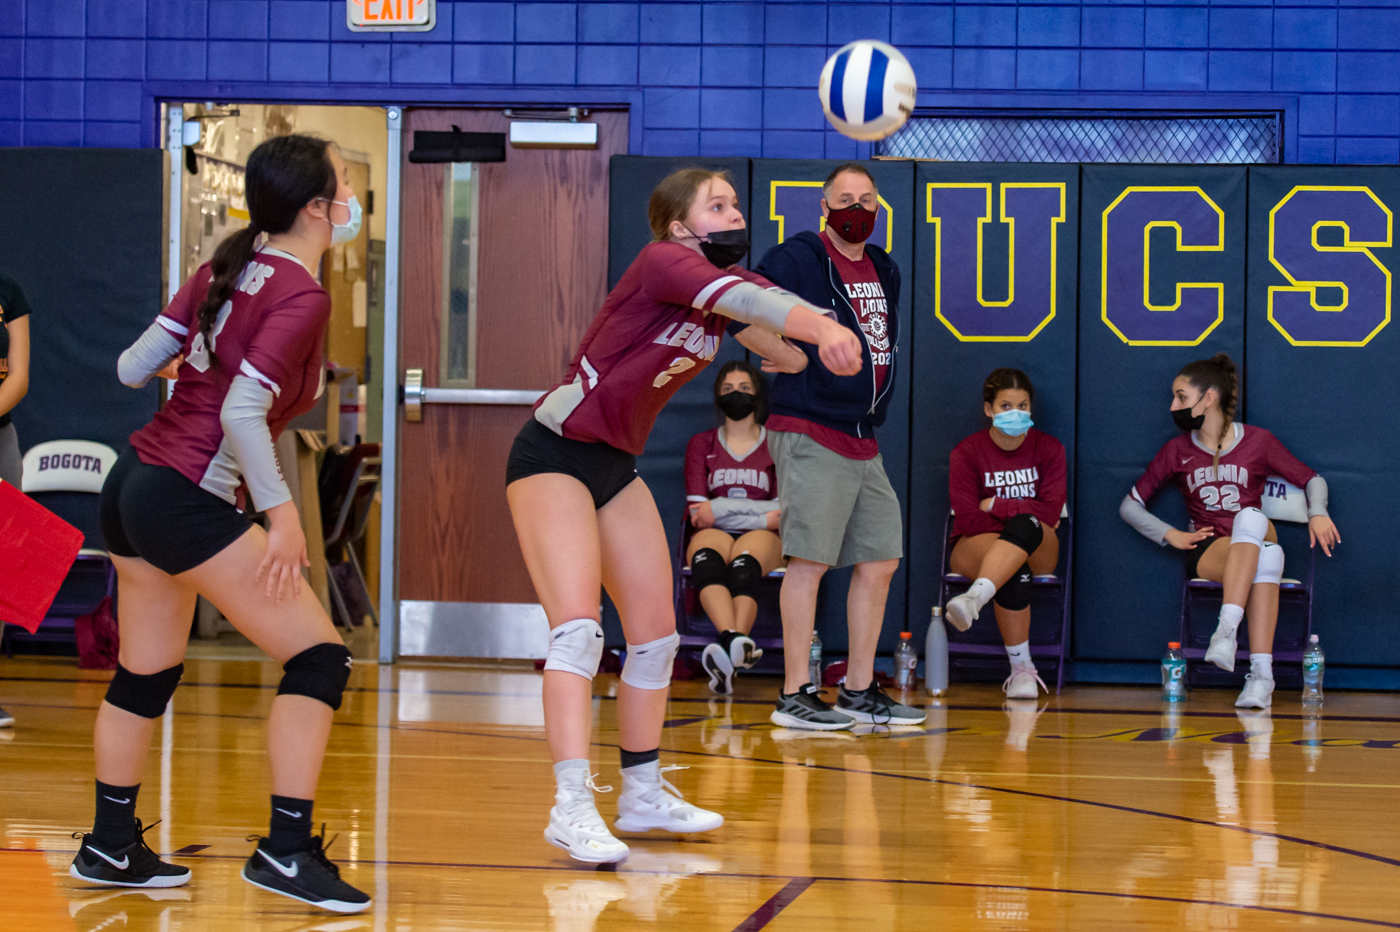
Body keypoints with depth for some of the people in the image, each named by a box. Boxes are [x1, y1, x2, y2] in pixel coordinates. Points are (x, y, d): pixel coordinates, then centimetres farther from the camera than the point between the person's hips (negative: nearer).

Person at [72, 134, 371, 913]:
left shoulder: (227, 269, 9)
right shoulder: (303, 298, -13)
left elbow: (134, 368, 10)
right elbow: (242, 414, -22)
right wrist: (281, 512, -15)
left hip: (134, 484, 9)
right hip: (190, 503, -9)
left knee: (146, 675, 20)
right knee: (318, 656, -3)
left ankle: (111, 848, 29)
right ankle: (286, 851, -5)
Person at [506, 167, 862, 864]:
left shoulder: (728, 277, 9)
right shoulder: (664, 261, -22)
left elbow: (773, 302, -6)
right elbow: (741, 300, -38)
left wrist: (824, 327, -25)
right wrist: (822, 328, -54)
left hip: (616, 466, 9)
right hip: (554, 457, -9)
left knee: (655, 636, 10)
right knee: (577, 626, -21)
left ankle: (643, 794, 23)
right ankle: (571, 806, -25)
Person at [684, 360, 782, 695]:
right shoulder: (701, 444, 19)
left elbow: (783, 510, 4)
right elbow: (698, 513, 6)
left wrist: (721, 508, -5)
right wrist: (762, 516, -6)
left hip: (762, 538, -1)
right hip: (715, 534, 1)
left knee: (744, 563, -39)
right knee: (706, 557, -38)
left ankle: (726, 654, -63)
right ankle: (737, 643, -64)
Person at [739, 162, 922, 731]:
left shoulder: (885, 271, 17)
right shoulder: (797, 258, -7)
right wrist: (790, 358, -10)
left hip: (863, 443, 8)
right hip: (809, 436, -8)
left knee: (880, 562, 8)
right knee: (810, 560, -9)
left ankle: (859, 692, 17)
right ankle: (794, 695, -6)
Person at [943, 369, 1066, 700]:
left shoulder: (1049, 449, 4)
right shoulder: (967, 453, -3)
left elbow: (1050, 512, -8)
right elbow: (968, 520, -11)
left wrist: (996, 505, -10)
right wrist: (1023, 517, -11)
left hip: (1038, 551, 1)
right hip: (977, 547, -1)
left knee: (1026, 527, -37)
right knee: (1015, 572, -38)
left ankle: (974, 599, -59)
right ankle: (1021, 669, -37)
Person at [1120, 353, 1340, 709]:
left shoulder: (1258, 442, 5)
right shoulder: (1177, 451, 9)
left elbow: (1312, 479, 11)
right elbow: (1130, 505, 14)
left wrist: (1318, 513, -9)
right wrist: (1171, 535, 0)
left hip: (1255, 541, 0)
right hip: (1207, 550, 0)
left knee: (1251, 518, -39)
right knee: (1265, 557, -36)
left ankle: (1226, 630, -49)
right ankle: (1261, 673, -48)